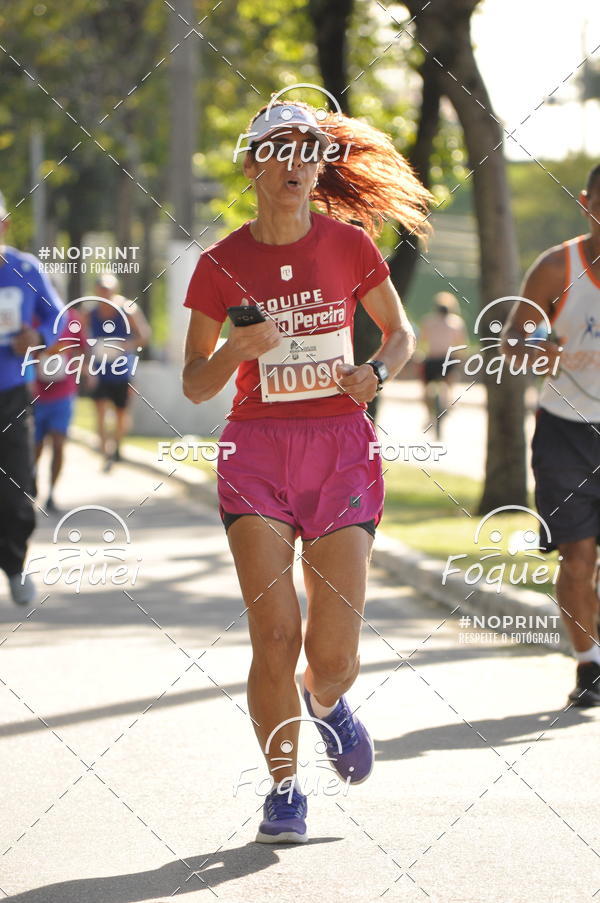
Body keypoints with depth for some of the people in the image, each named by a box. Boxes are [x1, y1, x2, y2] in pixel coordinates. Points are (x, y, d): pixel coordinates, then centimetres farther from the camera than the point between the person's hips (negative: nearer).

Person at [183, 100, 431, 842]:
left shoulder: (348, 246, 1)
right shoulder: (222, 264, 0)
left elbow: (402, 333, 14)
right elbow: (195, 385, 4)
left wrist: (374, 373, -8)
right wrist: (236, 350, -17)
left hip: (340, 451, 0)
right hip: (258, 452, 0)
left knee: (334, 653, -5)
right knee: (275, 637, -10)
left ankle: (325, 703, 33)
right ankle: (283, 788, 10)